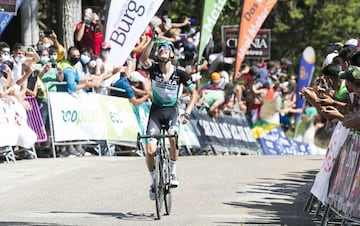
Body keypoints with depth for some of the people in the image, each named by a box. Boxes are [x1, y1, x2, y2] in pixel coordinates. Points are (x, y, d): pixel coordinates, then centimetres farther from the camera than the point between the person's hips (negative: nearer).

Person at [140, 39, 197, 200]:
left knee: (173, 136, -33)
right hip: (156, 110, 1)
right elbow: (143, 59, -30)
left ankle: (173, 172, -13)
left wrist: (187, 113, -12)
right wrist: (152, 40, -39)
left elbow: (193, 93, 0)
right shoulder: (153, 68, -9)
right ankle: (154, 181, 12)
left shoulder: (180, 74, -9)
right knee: (150, 151, -12)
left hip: (172, 110, -1)